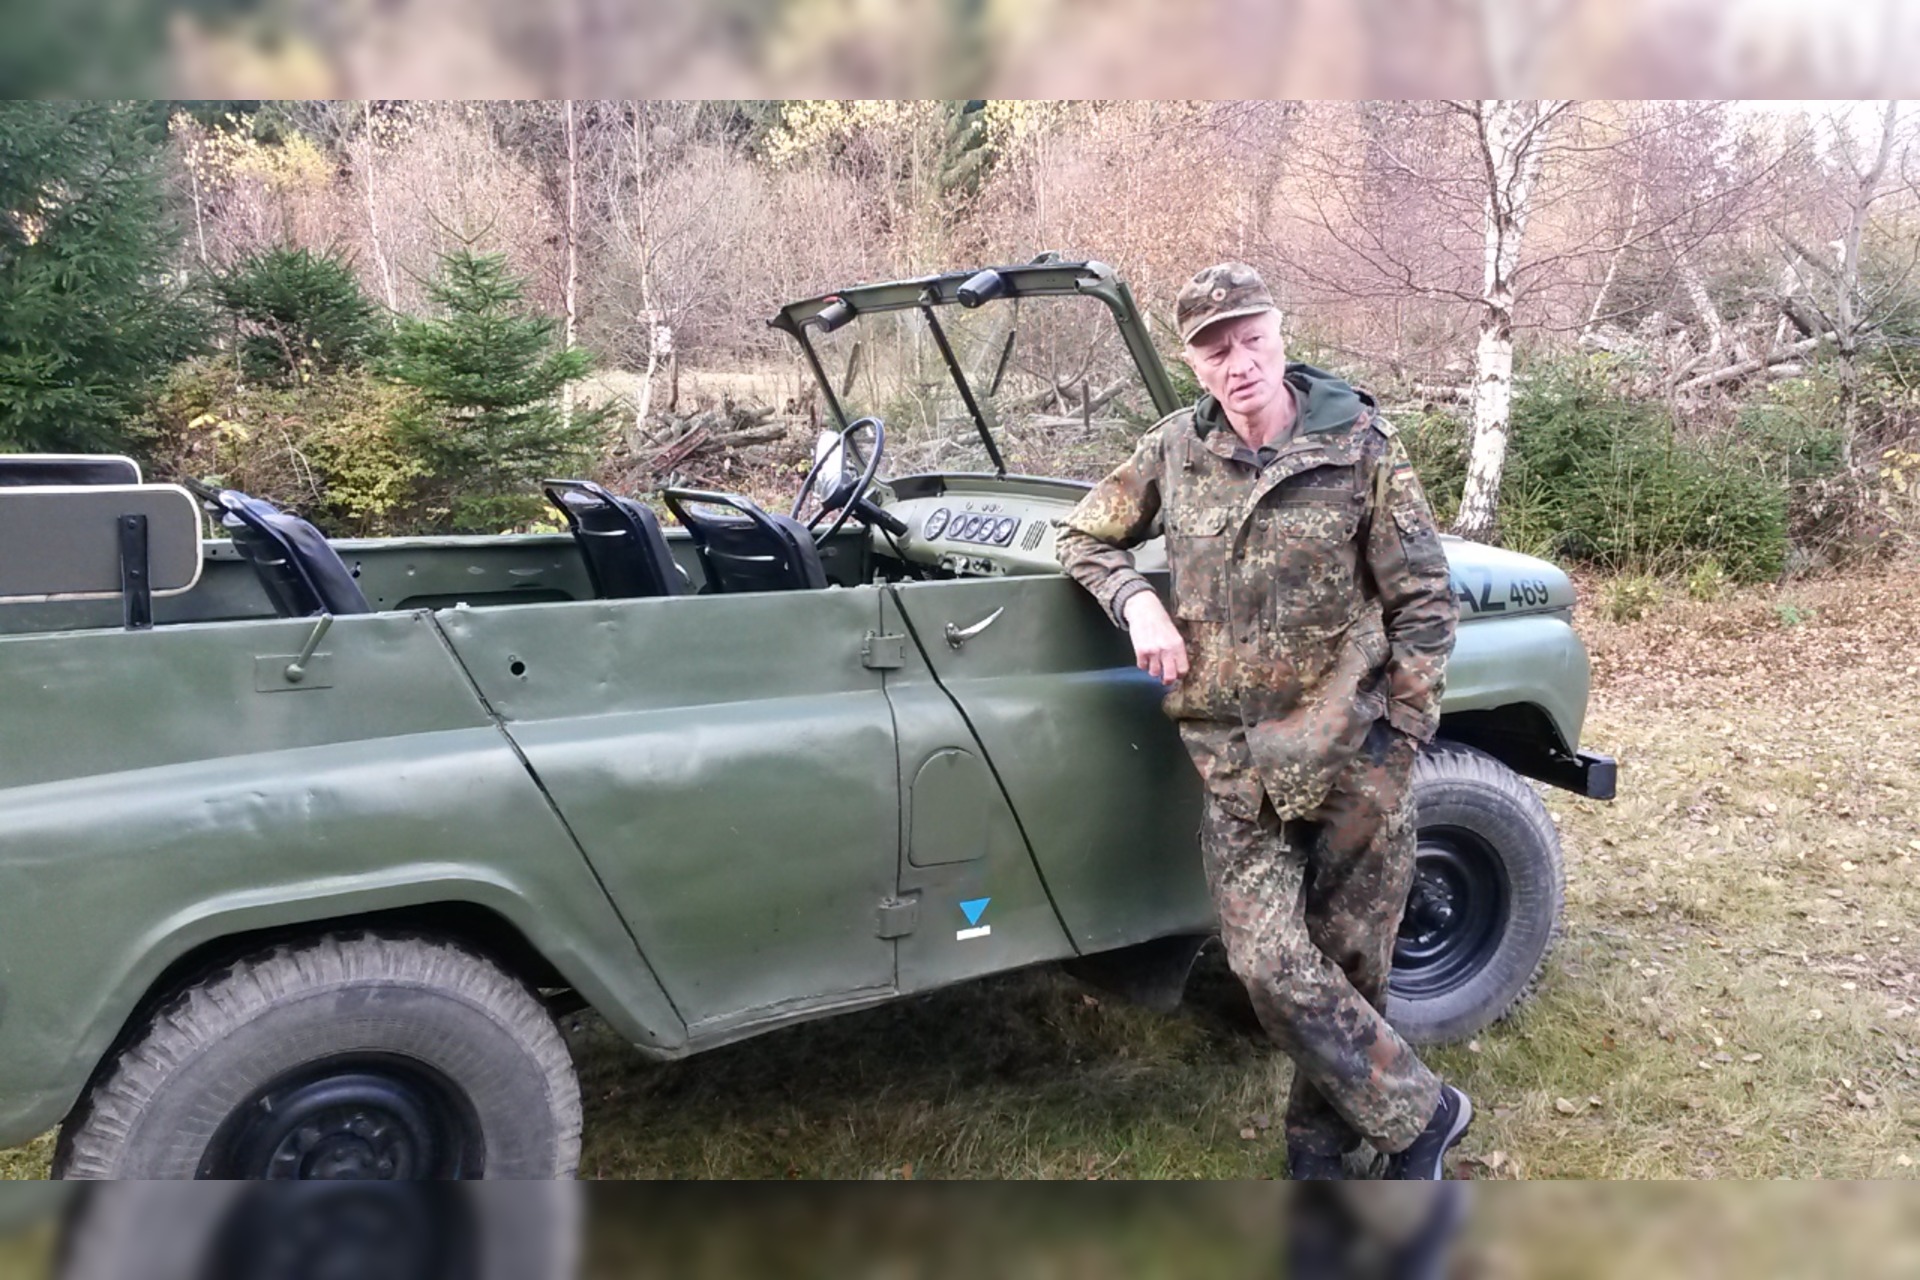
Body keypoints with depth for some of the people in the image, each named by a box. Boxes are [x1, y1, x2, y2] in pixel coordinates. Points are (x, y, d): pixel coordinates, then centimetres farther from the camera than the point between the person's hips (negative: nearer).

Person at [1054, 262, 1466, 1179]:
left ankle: (1321, 1135, 31)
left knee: (1348, 962, 8)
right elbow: (1082, 538, 15)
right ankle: (1420, 1114, 18)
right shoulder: (1174, 449, 3)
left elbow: (1425, 601, -2)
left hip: (1353, 757, -2)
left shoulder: (1361, 448, -5)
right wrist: (1134, 602, -5)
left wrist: (1401, 736, -6)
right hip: (1237, 761, 2)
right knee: (1268, 965, -3)